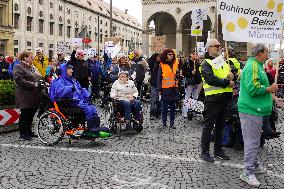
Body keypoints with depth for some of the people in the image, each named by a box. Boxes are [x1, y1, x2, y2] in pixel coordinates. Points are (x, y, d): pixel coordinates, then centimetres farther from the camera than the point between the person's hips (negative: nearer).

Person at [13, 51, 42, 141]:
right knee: (25, 115, -2)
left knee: (31, 114, 13)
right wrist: (33, 84, -21)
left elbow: (39, 78, 24)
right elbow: (19, 80, -19)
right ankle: (22, 134, 7)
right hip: (25, 97, -8)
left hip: (34, 97, 8)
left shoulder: (33, 67, 19)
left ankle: (28, 131, 25)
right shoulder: (19, 68, -8)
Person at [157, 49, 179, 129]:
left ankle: (172, 123, 14)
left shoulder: (175, 64, 11)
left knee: (173, 107, 7)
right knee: (165, 107, 2)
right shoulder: (162, 65, -1)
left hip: (174, 88, 3)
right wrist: (159, 89, -6)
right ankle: (164, 123, 11)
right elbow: (159, 78, -1)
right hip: (165, 89, -3)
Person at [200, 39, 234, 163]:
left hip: (225, 98, 7)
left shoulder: (224, 62, 19)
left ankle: (218, 150, 25)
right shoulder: (206, 63, -6)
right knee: (209, 125, -1)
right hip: (213, 98, -7)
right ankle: (204, 152, 7)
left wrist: (232, 77, -7)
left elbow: (232, 75, 17)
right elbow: (211, 79, -19)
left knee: (220, 125, 14)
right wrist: (227, 82, -14)